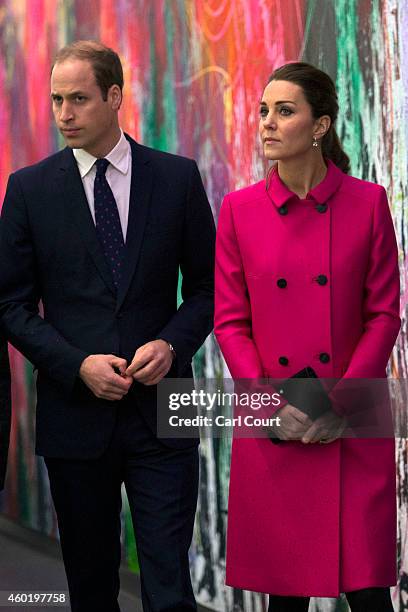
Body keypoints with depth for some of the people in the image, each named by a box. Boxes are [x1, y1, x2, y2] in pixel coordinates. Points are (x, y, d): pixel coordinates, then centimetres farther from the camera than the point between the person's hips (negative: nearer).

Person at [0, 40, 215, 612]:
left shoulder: (177, 178, 3)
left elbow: (207, 285, 8)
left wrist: (172, 344, -11)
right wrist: (78, 365, -11)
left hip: (160, 413, -1)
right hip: (75, 410, 1)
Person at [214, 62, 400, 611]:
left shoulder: (367, 203, 0)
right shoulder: (240, 210, 3)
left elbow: (384, 314, 0)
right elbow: (230, 321, 3)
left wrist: (342, 401, -10)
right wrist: (270, 403, -9)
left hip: (352, 429, -1)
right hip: (273, 430, 1)